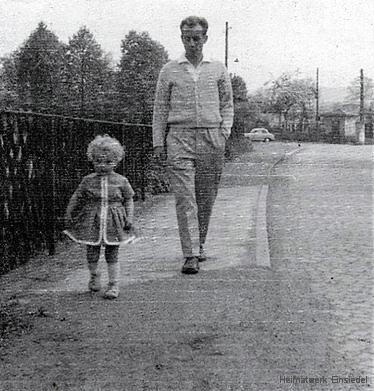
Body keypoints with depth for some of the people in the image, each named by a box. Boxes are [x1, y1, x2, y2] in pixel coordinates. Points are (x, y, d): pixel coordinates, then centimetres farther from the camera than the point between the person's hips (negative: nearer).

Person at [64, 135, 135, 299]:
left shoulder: (121, 181, -1)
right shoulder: (88, 181, 1)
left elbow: (128, 200, 6)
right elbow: (76, 198, 10)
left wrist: (129, 219, -2)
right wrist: (69, 216, 9)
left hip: (113, 223, -1)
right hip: (92, 222, 1)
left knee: (112, 256, 2)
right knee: (92, 255, 6)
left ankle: (114, 285, 13)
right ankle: (94, 276, 35)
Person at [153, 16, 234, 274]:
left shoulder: (218, 69, 12)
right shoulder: (169, 71, 9)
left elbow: (227, 105, 16)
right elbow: (160, 108, 10)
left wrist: (224, 132, 2)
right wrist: (158, 143, 5)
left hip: (211, 138, 2)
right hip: (179, 137, -1)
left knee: (206, 198, 6)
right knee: (185, 198, -10)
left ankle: (200, 244, 25)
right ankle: (191, 255, -11)